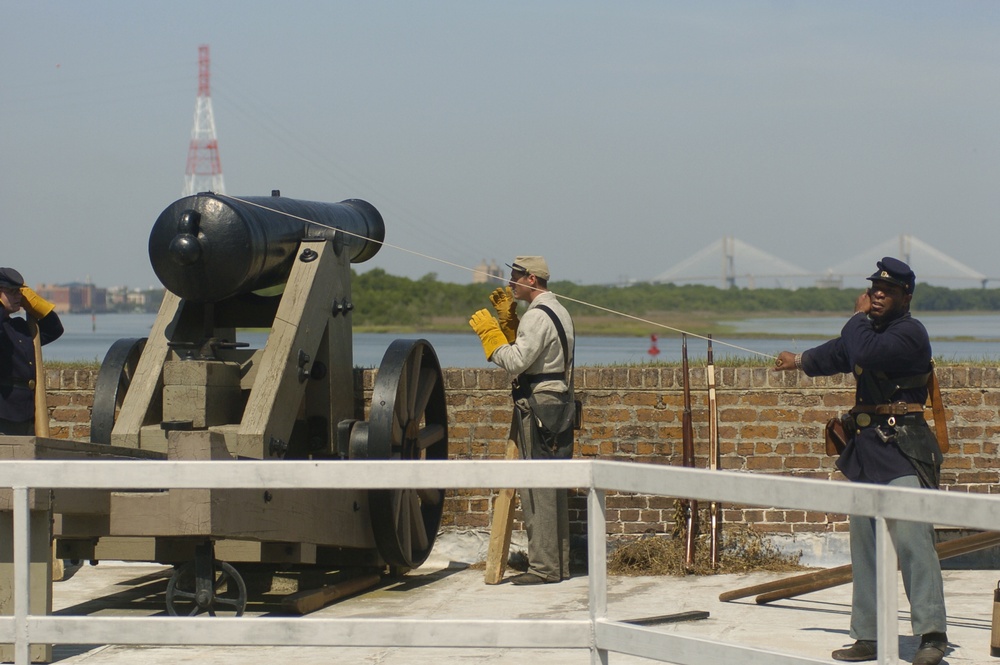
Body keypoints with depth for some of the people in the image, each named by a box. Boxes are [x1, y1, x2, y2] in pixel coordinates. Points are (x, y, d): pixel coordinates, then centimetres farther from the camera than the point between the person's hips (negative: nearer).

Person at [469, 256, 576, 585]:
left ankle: (543, 567, -9)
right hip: (558, 406, 11)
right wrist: (507, 319, 16)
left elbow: (516, 361, -22)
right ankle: (559, 564, 15)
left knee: (537, 489, -9)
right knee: (554, 490, 12)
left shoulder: (537, 316, -15)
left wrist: (487, 330, -12)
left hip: (537, 409, -11)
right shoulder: (558, 311, 18)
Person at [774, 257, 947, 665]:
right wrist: (800, 361, 59)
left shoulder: (910, 333, -9)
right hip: (865, 450, 9)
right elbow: (838, 354, 40)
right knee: (864, 546, 7)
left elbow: (866, 355, -27)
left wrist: (858, 317, -7)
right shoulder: (870, 330, 18)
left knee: (911, 538, -18)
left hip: (903, 450, -9)